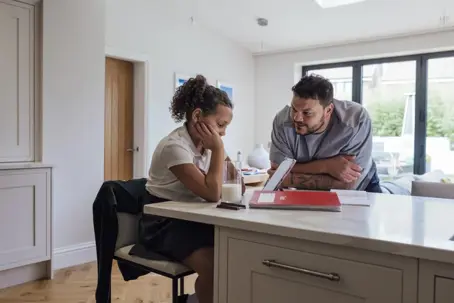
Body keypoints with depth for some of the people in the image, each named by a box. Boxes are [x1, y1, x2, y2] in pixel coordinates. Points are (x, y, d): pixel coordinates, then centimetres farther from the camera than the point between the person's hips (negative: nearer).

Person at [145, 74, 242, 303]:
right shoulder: (175, 146, -23)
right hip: (165, 224, -8)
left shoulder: (204, 144, 2)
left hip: (192, 219, 8)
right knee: (214, 263, -30)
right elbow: (212, 194, -28)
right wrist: (219, 149, -21)